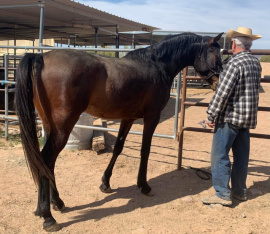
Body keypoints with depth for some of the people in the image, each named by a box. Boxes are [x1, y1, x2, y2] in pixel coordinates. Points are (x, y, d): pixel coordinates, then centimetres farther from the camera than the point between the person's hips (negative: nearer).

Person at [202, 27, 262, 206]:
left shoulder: (235, 62, -17)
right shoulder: (256, 63, 9)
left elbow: (222, 93, -21)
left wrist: (211, 116, -15)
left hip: (230, 117, -8)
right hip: (248, 118, 9)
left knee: (219, 155, -1)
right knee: (241, 155, 15)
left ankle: (223, 194, 3)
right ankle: (240, 191, 26)